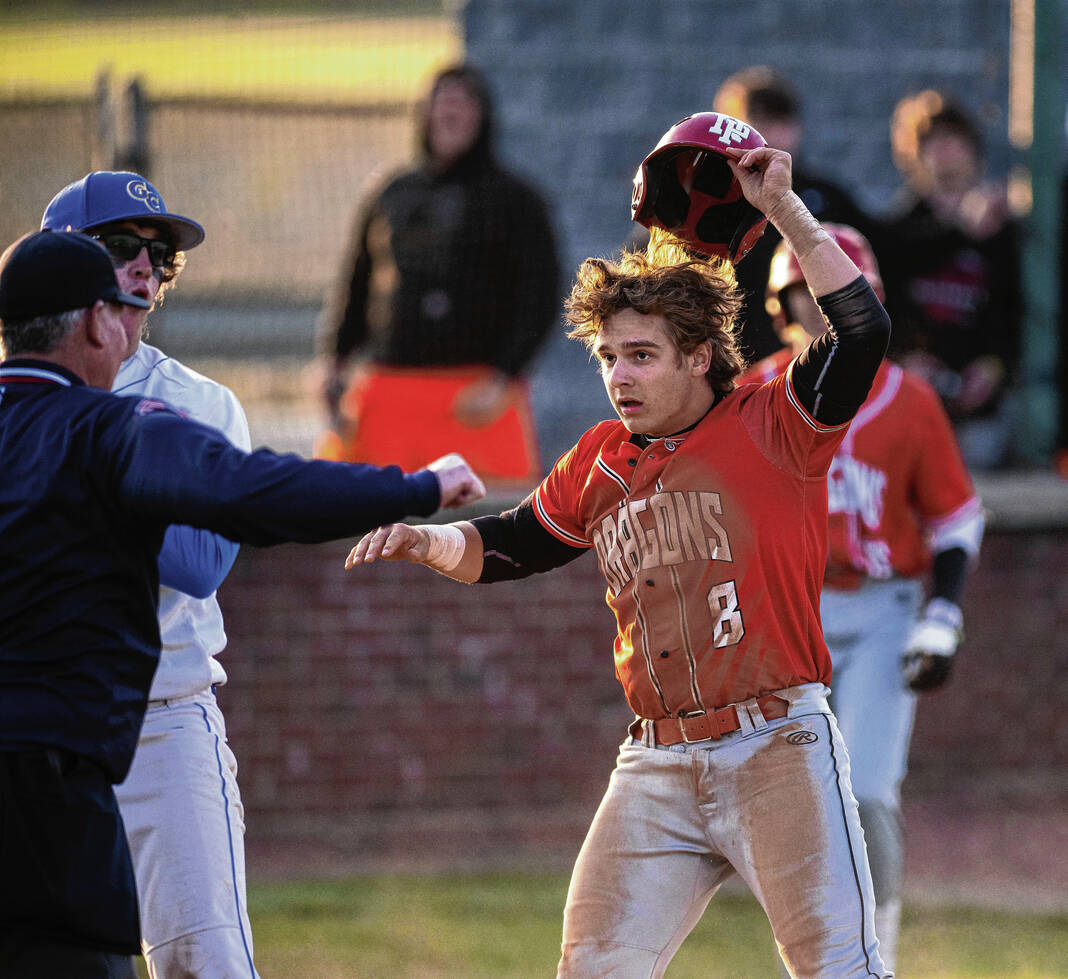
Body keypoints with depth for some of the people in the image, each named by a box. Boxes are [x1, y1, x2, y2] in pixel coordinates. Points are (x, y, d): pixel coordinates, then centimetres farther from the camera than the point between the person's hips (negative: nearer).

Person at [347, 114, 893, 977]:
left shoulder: (770, 428, -4)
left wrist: (786, 210, -16)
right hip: (658, 767, 6)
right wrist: (428, 541, 5)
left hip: (778, 750, -6)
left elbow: (862, 332, -17)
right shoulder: (600, 462, 14)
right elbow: (511, 546, 25)